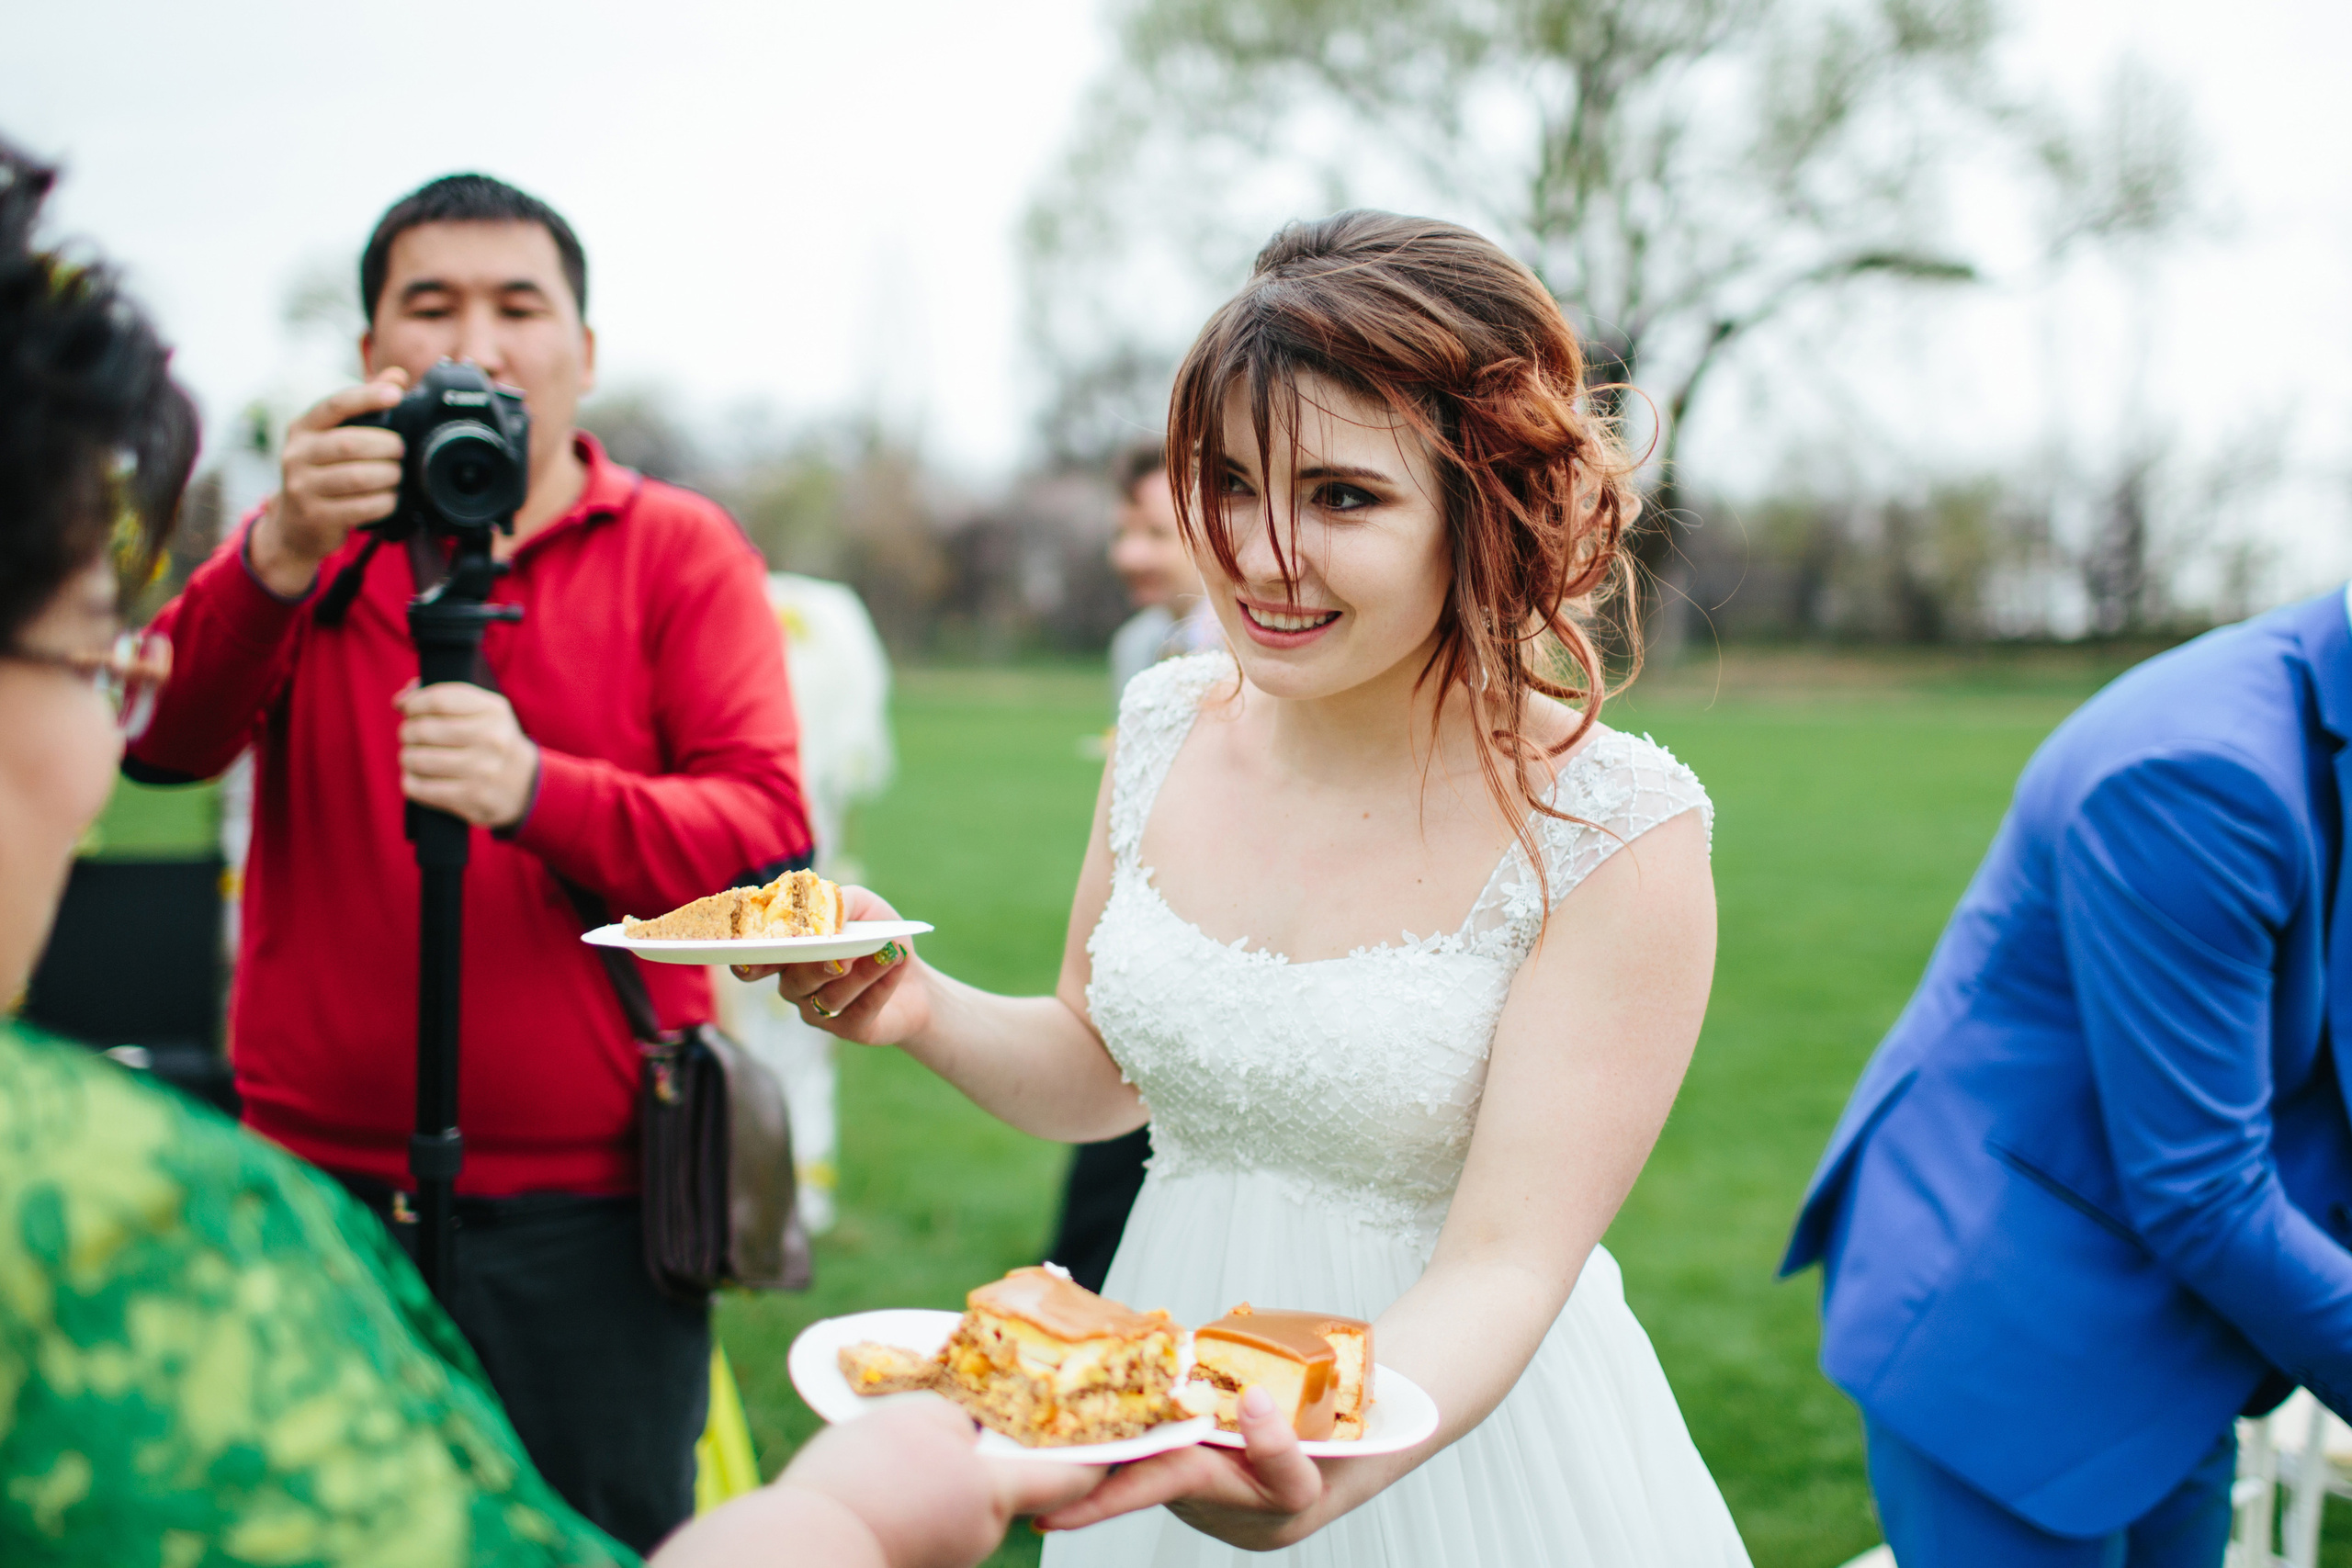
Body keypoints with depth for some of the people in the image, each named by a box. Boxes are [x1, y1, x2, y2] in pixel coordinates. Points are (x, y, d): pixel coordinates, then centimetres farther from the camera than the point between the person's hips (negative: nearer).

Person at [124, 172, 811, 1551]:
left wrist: (535, 792, -27)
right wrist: (282, 557, -27)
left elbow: (772, 836, -10)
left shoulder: (680, 550, 2)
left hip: (583, 1213, -2)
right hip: (317, 1191, 2)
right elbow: (160, 743, -10)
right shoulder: (300, 543, 8)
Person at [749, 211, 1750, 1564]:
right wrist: (924, 1009, -13)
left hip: (1451, 1412, -5)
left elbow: (1506, 1264, -21)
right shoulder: (1171, 723, -5)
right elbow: (1098, 1075, 6)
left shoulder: (1620, 837, -20)